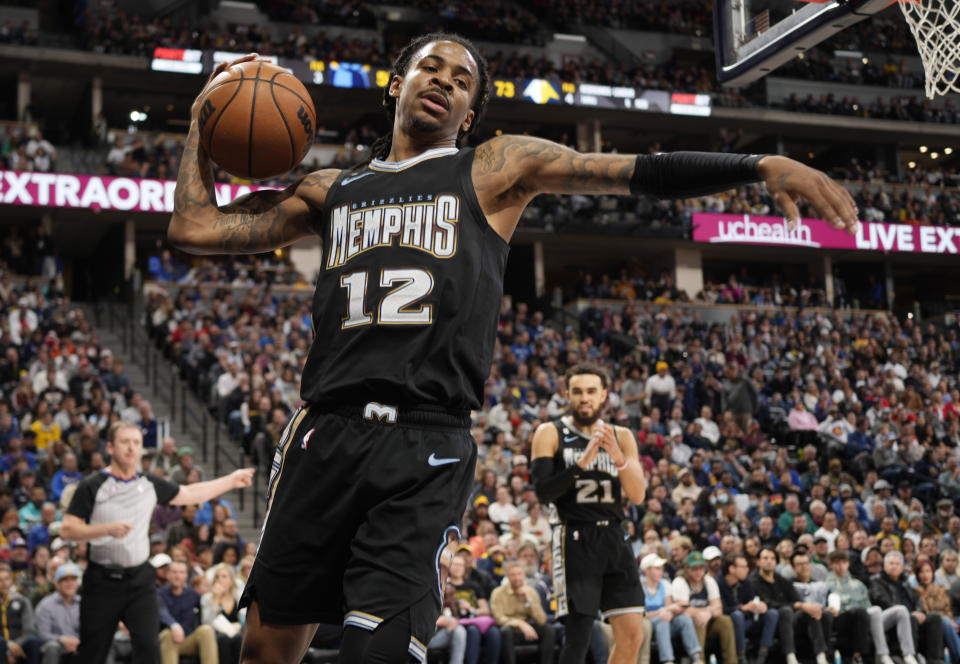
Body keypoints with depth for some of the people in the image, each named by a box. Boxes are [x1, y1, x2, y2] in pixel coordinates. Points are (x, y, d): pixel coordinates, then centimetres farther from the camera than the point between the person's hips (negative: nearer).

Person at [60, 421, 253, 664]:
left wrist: (231, 480, 20)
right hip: (102, 580, -3)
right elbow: (67, 530, -11)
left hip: (140, 579, 3)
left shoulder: (149, 484, 9)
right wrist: (107, 529, -24)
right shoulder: (92, 486, -5)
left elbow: (190, 494, 22)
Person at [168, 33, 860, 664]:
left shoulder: (496, 168, 12)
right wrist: (204, 120, 19)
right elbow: (195, 228, 19)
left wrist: (762, 164, -8)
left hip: (427, 448, -3)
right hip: (327, 431, 3)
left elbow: (640, 172, 3)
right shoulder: (332, 190, 20)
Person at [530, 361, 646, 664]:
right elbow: (543, 492, -11)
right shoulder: (550, 434, 0)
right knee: (578, 634, -9)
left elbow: (638, 496, 2)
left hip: (614, 539, 5)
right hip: (576, 540, -4)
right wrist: (581, 464, -22)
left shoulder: (621, 436, 11)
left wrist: (618, 457, -15)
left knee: (632, 635, 1)